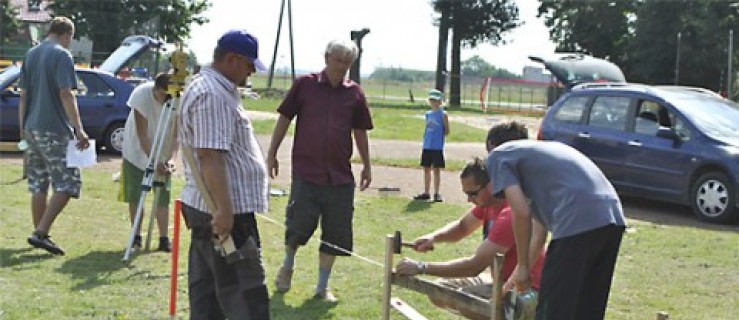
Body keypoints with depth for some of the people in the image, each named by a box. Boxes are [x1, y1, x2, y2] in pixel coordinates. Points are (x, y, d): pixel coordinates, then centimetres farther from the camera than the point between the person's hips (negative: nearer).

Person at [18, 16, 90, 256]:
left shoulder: (30, 55, 13)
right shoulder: (62, 55, -9)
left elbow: (23, 95, 15)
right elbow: (66, 94, -18)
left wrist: (22, 127, 22)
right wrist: (79, 130, -18)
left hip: (32, 128, 8)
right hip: (55, 130, -8)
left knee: (38, 184, 14)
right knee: (67, 183, -4)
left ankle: (39, 233, 18)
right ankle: (41, 233, -12)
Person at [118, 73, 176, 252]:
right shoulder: (142, 95, -28)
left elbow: (176, 134, -16)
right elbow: (142, 135, -27)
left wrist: (170, 158, -31)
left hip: (163, 156, 1)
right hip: (137, 151, -1)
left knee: (163, 197, -4)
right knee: (135, 196, 0)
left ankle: (164, 239, -2)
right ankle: (136, 237, 12)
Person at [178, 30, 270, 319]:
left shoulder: (217, 90, 18)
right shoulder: (211, 95, -16)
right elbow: (209, 156, -24)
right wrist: (224, 210, -27)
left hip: (212, 209, 11)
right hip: (222, 211, -11)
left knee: (206, 290, 12)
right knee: (245, 295, -9)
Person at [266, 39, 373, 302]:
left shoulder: (355, 93, 6)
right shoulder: (304, 85, 0)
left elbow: (360, 131, 14)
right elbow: (284, 119, 4)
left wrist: (367, 165, 13)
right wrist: (272, 153, 2)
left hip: (340, 176, 3)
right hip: (306, 171, -3)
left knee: (336, 233, 5)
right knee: (298, 224, -5)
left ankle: (323, 287, 19)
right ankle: (288, 264, 27)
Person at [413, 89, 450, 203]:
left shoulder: (443, 114, -5)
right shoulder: (428, 114, 12)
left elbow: (446, 131, -3)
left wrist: (438, 134, -13)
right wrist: (424, 142, 13)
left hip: (437, 146, -6)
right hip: (427, 147, 6)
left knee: (436, 169, 1)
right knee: (426, 169, 10)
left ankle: (436, 194, 8)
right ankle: (426, 193, 19)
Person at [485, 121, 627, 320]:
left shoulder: (498, 155, 13)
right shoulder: (537, 151, 36)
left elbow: (521, 212, -2)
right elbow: (540, 227, 38)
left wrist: (523, 266, 8)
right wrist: (522, 271, 47)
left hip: (578, 222, -8)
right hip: (613, 218, 8)